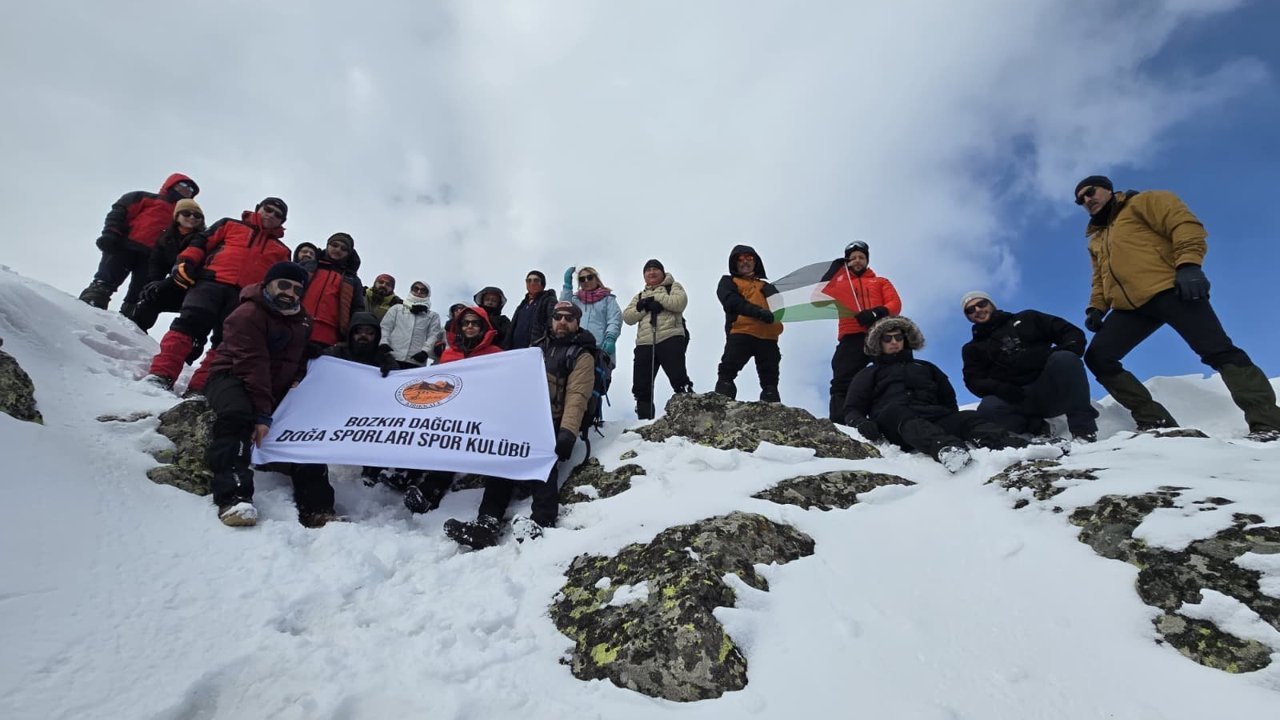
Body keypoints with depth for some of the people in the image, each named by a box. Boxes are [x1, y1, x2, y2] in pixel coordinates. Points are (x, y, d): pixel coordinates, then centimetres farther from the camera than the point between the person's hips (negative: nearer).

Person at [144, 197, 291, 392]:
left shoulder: (281, 251, 25)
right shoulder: (230, 225, 22)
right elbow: (201, 242, 14)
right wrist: (185, 262, -3)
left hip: (244, 298, 2)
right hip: (211, 283, -1)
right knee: (190, 323, -19)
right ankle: (161, 374, -21)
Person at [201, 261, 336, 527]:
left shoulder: (302, 321, 8)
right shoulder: (247, 314, -17)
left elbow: (302, 358, 21)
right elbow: (252, 367, -26)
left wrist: (297, 382, -2)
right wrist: (262, 415, -32)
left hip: (276, 390, 7)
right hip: (232, 378, -7)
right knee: (237, 414, -38)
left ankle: (316, 509, -7)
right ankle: (233, 497, -42)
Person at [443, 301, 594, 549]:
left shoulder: (582, 357, 2)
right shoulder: (538, 348, 23)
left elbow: (576, 396, -14)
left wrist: (567, 432, -29)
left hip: (554, 424, -5)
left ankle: (541, 522, -46)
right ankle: (487, 523, -28)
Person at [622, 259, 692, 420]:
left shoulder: (673, 287, 15)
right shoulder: (639, 296, 27)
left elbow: (680, 302, -7)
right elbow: (627, 317, 11)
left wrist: (655, 298, -5)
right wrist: (644, 306, -5)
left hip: (670, 339, -5)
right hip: (645, 343, 5)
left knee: (679, 380, -15)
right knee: (641, 386, 4)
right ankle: (644, 419, 11)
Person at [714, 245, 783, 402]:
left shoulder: (766, 286, 30)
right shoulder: (728, 281, 18)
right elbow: (731, 301, -3)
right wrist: (758, 311, -17)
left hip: (768, 336, 4)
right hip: (740, 333, -3)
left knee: (770, 380, 1)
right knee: (727, 372, -15)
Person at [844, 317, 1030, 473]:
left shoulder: (925, 367, 34)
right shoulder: (868, 374, 26)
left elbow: (948, 400, 30)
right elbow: (852, 410, 15)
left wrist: (952, 422, 7)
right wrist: (861, 422, -10)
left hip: (932, 417, 3)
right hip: (893, 422, -3)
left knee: (968, 418, -26)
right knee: (896, 411, -38)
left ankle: (1016, 447, -53)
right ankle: (945, 448, -63)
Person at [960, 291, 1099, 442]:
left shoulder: (1026, 319, 21)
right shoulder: (972, 349, 19)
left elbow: (1073, 333, 15)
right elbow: (974, 381, 3)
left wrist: (1066, 350, -9)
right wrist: (999, 388, -19)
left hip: (1051, 388, 1)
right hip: (1015, 400, -1)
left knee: (1065, 359, -30)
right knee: (988, 408, -34)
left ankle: (1083, 427, -20)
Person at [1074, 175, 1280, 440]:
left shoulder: (1144, 202, 10)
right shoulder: (1095, 240, 29)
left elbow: (1184, 225, -5)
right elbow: (1100, 280, 29)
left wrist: (1188, 264, -21)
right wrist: (1096, 307, 10)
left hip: (1168, 290, -6)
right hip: (1130, 307, 6)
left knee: (1217, 351, -14)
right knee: (1097, 358, -8)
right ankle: (1155, 419, -7)